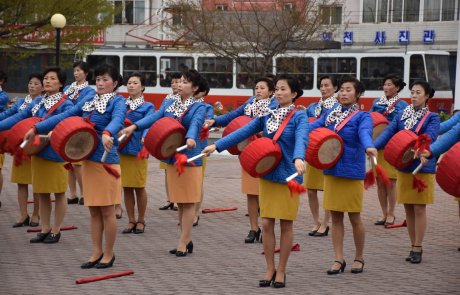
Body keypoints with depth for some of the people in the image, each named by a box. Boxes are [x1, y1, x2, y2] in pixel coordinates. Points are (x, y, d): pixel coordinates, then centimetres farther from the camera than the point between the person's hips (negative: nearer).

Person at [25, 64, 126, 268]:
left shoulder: (117, 101, -7)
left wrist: (107, 133, -49)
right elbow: (63, 117, 12)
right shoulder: (88, 102, 14)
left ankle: (109, 254, 12)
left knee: (107, 211, 1)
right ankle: (97, 252, 19)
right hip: (88, 159, 7)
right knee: (94, 211, 11)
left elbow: (118, 120, -28)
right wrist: (36, 128, 5)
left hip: (107, 160, -7)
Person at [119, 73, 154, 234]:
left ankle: (140, 221, 17)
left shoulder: (147, 107, 1)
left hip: (138, 150, -4)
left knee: (139, 187, 3)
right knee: (126, 187, 7)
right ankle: (131, 221, 17)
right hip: (122, 149, 4)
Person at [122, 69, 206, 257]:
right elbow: (154, 117, -6)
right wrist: (134, 126, -23)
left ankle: (183, 242, 4)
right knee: (180, 202, 11)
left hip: (190, 158, -6)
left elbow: (195, 123, -26)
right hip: (171, 156, 6)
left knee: (188, 202, -1)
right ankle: (187, 239, 22)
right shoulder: (169, 104, 9)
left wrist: (190, 138, -47)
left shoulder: (199, 107, -6)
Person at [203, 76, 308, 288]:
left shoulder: (299, 117, -8)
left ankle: (281, 271, 15)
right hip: (267, 175, 4)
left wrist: (298, 158, -47)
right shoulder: (267, 115, 6)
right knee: (267, 223, 4)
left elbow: (301, 138, -27)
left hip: (288, 176, -4)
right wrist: (217, 145, -5)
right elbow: (243, 132, 3)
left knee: (286, 224, 3)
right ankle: (270, 269, 17)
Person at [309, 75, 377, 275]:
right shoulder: (330, 114, 10)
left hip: (352, 171, -5)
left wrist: (368, 146, -49)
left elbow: (365, 133, -27)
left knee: (354, 217, 4)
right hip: (331, 170, 5)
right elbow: (313, 127, -1)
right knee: (335, 216, 8)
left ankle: (359, 258, 21)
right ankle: (339, 259, 16)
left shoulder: (362, 116, -6)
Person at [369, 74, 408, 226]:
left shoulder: (402, 105, -2)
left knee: (390, 181, 0)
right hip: (377, 145, 4)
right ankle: (384, 213, 17)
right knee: (380, 181, 7)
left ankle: (391, 214, 12)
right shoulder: (376, 102, 10)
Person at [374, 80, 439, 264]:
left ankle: (418, 248, 6)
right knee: (408, 209, 9)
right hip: (403, 167, 4)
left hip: (422, 168, -4)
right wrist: (372, 146, -21)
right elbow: (388, 133, -4)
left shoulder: (432, 118, -4)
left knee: (419, 209, -2)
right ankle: (413, 246, 19)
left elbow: (430, 137, -20)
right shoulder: (402, 115, 7)